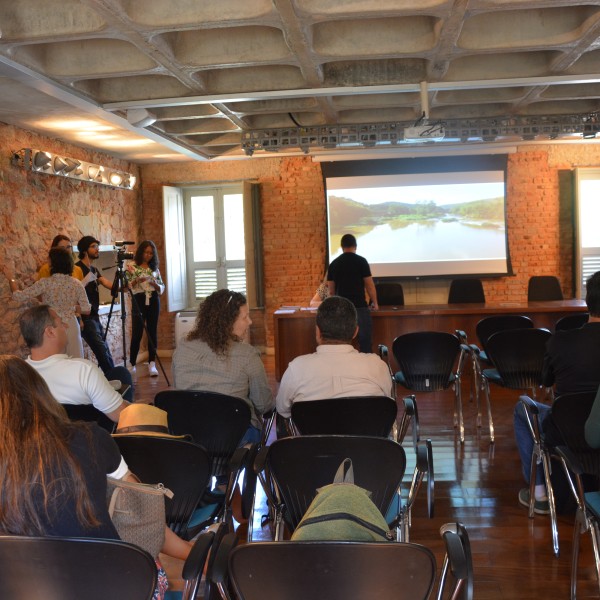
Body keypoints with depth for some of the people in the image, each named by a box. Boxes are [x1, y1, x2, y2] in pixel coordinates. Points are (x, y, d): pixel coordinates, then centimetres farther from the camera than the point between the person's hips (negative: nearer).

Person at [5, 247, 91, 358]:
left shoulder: (45, 283, -11)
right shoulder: (76, 284, -3)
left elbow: (19, 296, -7)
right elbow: (86, 309, -3)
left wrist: (10, 279, 8)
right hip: (71, 327, 2)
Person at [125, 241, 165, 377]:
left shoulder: (154, 267, 11)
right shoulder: (131, 265, 2)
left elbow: (162, 288, 10)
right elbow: (126, 285, -3)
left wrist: (155, 284, -10)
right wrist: (136, 280, -20)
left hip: (153, 301, 3)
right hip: (138, 300, -3)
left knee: (152, 332, 1)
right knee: (137, 334, -4)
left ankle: (152, 364, 3)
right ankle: (132, 365, 8)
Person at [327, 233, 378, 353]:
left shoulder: (334, 264, 7)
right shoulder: (361, 261, -4)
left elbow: (331, 290, 11)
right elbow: (369, 285, -4)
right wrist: (375, 302, 11)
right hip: (360, 307, -4)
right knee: (365, 343, 1)